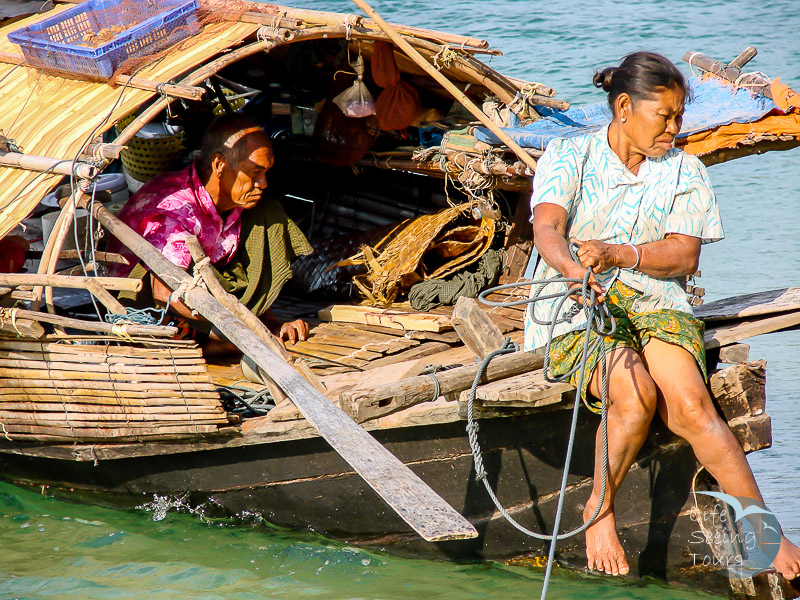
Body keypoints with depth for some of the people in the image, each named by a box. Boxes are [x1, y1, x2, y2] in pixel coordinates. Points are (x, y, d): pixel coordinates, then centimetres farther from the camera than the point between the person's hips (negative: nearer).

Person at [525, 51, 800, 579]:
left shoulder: (685, 173, 13)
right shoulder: (568, 157, 6)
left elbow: (685, 256, 1)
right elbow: (547, 229, -11)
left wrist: (619, 254, -17)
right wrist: (574, 269, -34)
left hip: (654, 301, 2)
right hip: (576, 306, -2)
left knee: (690, 405, -26)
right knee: (636, 396, -32)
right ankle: (599, 511, -11)